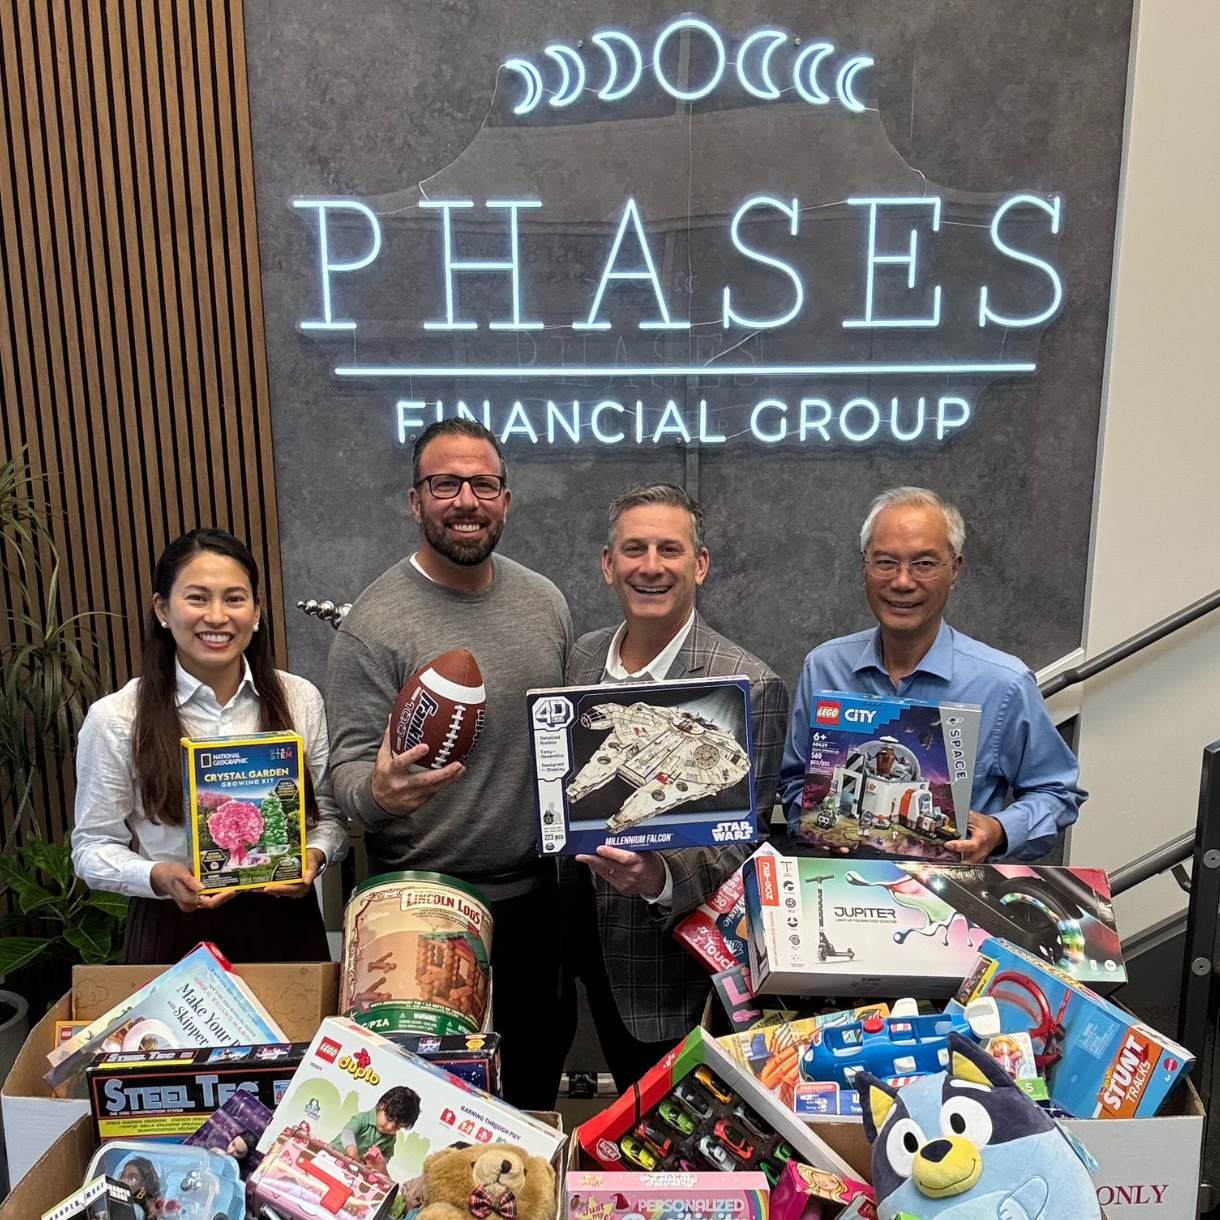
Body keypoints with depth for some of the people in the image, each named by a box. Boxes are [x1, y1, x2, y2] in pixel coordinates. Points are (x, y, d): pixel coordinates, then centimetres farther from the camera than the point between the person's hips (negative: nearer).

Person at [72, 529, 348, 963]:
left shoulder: (301, 700, -2)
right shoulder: (115, 719, -7)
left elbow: (330, 815, 6)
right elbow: (94, 846, -2)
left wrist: (313, 856, -14)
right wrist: (159, 877, -20)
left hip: (283, 926, 2)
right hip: (173, 933, -1)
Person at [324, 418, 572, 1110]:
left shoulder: (546, 602, 2)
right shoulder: (376, 621, -15)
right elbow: (349, 766, -15)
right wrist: (379, 791, -37)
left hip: (535, 891, 5)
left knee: (532, 1066, 21)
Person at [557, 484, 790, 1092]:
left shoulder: (750, 686, -16)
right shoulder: (579, 658, 1)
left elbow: (741, 840, -15)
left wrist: (660, 877, -32)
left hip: (668, 953, -4)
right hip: (578, 942, 4)